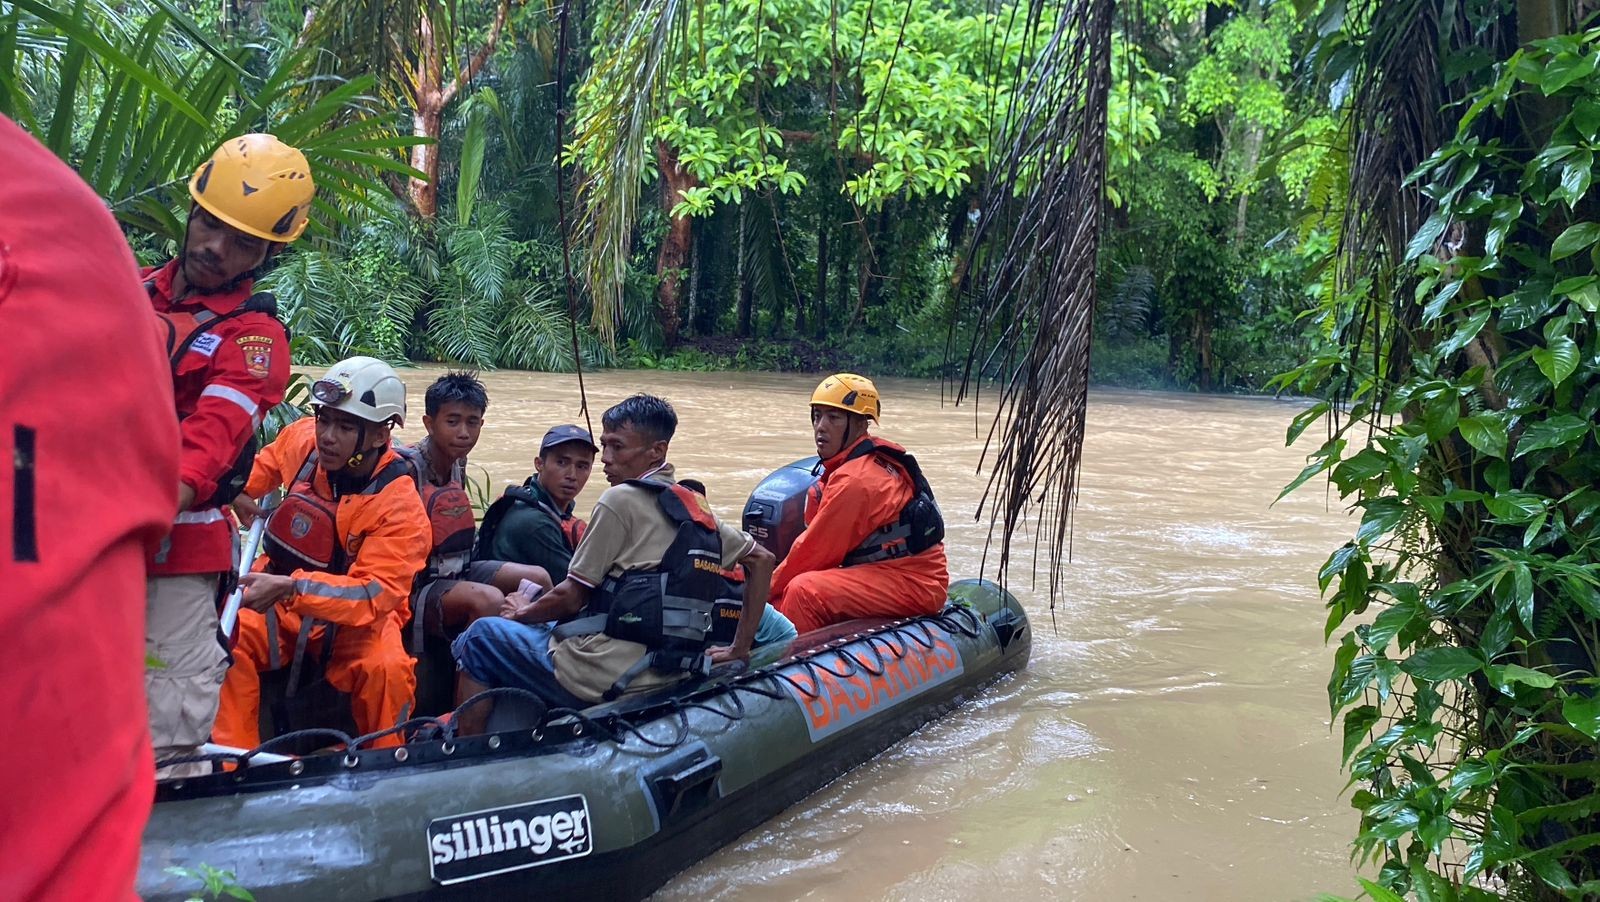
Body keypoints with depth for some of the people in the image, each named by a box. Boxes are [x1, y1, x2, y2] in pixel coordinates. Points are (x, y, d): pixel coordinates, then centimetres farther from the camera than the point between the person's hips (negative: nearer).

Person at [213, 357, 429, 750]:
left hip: (356, 617, -4)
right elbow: (264, 468, 20)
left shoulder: (400, 507, -22)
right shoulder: (301, 440, -6)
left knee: (387, 670, -32)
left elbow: (375, 593, -31)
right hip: (284, 603, 4)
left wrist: (291, 587, -42)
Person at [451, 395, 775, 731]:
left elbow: (570, 598, -7)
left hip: (603, 678, -8)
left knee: (480, 636, 11)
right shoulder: (696, 509, 12)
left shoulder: (622, 499, -9)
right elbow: (762, 559, 19)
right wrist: (740, 648, 21)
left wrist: (521, 614, 13)